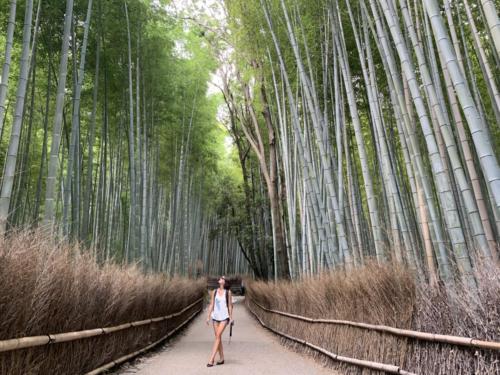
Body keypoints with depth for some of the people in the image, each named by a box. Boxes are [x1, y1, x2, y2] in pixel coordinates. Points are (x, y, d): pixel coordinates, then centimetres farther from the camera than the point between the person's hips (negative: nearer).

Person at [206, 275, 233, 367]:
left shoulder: (228, 292, -2)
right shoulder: (214, 291, 4)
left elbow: (230, 305, 2)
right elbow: (211, 305, 6)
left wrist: (231, 317, 1)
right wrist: (208, 316, 2)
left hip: (224, 317, -3)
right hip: (215, 317, 3)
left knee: (218, 336, -11)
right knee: (218, 337, 9)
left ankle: (211, 359, -7)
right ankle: (222, 359, 21)